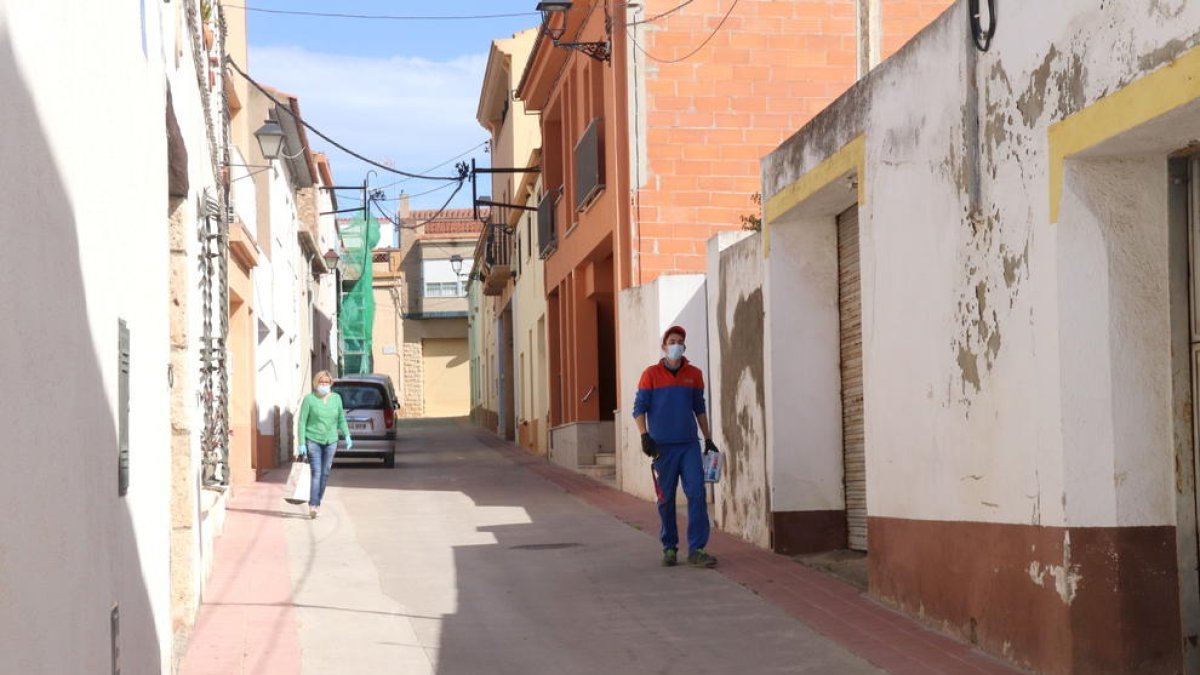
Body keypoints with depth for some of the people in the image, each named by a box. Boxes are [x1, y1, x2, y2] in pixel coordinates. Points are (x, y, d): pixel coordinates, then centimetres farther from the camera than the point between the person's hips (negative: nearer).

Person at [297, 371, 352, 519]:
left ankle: (317, 503, 18)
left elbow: (341, 419, 16)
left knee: (325, 473, 6)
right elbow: (302, 422, -4)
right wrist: (301, 443, -9)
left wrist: (347, 436, 3)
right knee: (316, 472, -13)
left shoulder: (336, 398, 7)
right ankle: (312, 505, -18)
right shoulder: (309, 399, -4)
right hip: (313, 440, -4)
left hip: (330, 441, 4)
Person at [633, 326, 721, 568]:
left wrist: (708, 439, 17)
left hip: (689, 445, 2)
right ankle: (669, 548, 17)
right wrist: (645, 436, -13)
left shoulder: (694, 374, 9)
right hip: (663, 447, -2)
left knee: (697, 494, -8)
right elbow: (639, 408, -1)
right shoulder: (651, 374, 1)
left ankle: (696, 550, -6)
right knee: (666, 500, 4)